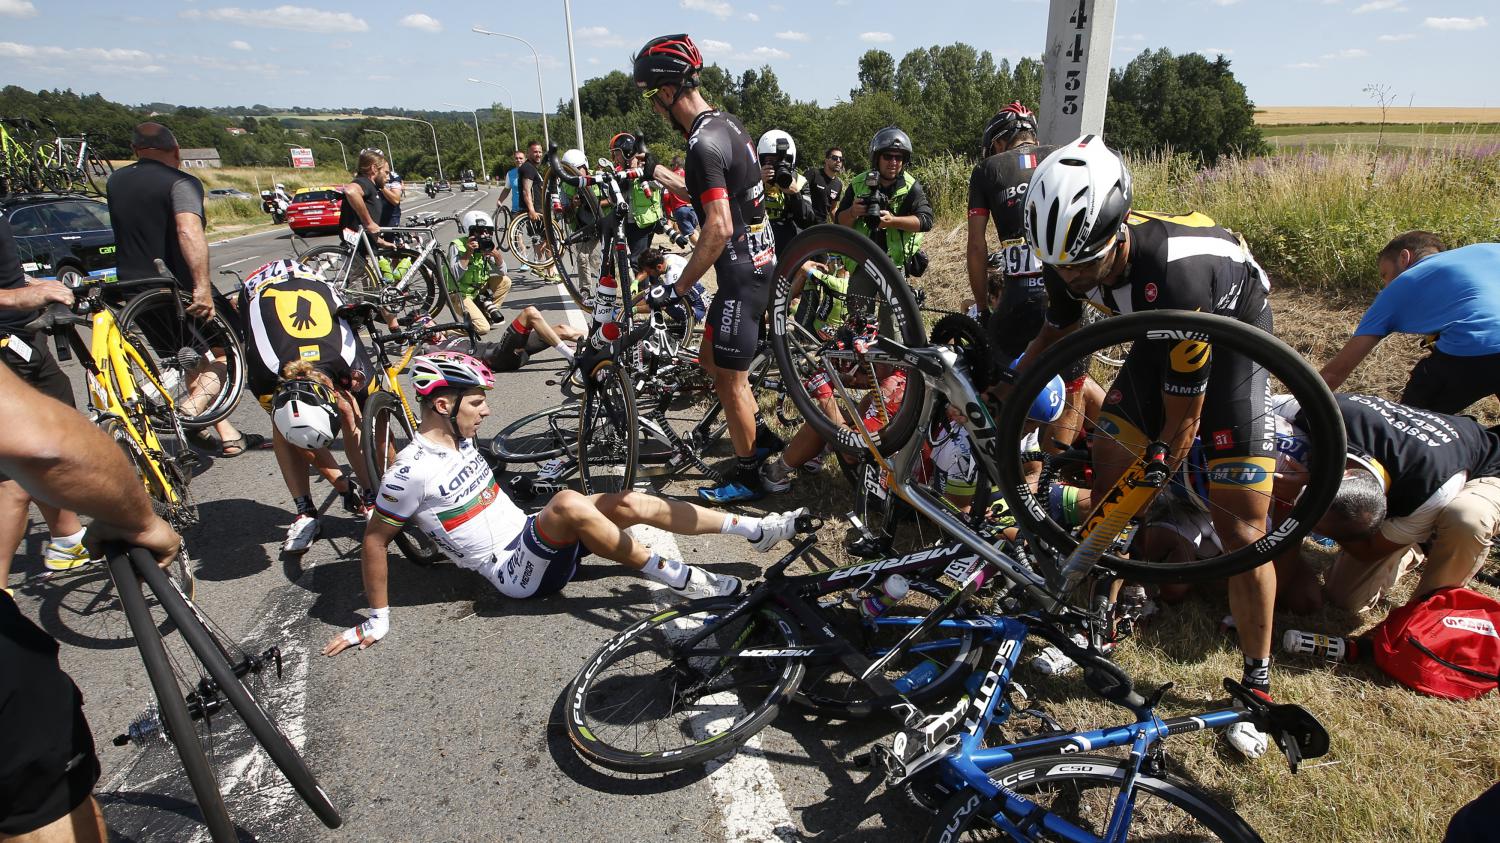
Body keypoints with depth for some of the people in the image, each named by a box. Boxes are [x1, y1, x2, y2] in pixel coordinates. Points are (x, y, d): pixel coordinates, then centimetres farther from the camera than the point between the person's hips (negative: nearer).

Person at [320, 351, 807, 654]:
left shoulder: (457, 438, 5)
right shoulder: (413, 470, -18)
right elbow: (375, 541, -12)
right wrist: (378, 619, -9)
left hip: (530, 538, 8)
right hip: (519, 575, -8)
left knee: (629, 503, -11)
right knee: (568, 503, -35)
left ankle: (757, 530, -9)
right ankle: (679, 581, -25)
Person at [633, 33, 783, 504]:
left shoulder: (704, 144, -21)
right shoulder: (728, 124, 10)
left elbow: (718, 228, -26)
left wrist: (682, 283, -16)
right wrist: (659, 174, 25)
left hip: (741, 271, -10)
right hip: (758, 259, 10)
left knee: (729, 379, 1)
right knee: (713, 360, 20)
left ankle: (748, 477, 15)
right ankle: (759, 441, 32)